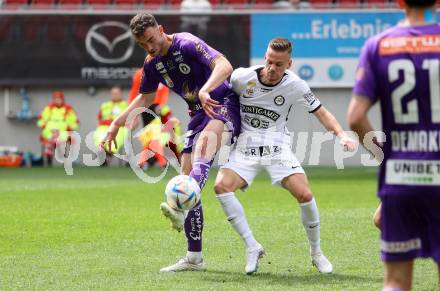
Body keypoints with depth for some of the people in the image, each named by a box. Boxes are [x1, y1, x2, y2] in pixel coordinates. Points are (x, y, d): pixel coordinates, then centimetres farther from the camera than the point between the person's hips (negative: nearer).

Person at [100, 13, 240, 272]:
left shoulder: (187, 44, -15)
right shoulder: (153, 64, 7)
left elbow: (224, 65, -30)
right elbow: (146, 97, 26)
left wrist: (205, 90, -47)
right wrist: (118, 123, 18)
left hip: (223, 105, -8)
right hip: (199, 114, 8)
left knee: (204, 143, -40)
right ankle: (194, 258, 5)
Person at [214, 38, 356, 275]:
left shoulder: (295, 86, -7)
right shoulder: (242, 77, -9)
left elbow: (321, 113, 1)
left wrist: (341, 135, -14)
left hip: (277, 146, 0)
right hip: (246, 145, 0)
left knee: (304, 195, -19)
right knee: (221, 186, -25)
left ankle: (316, 252, 6)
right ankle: (251, 246, -14)